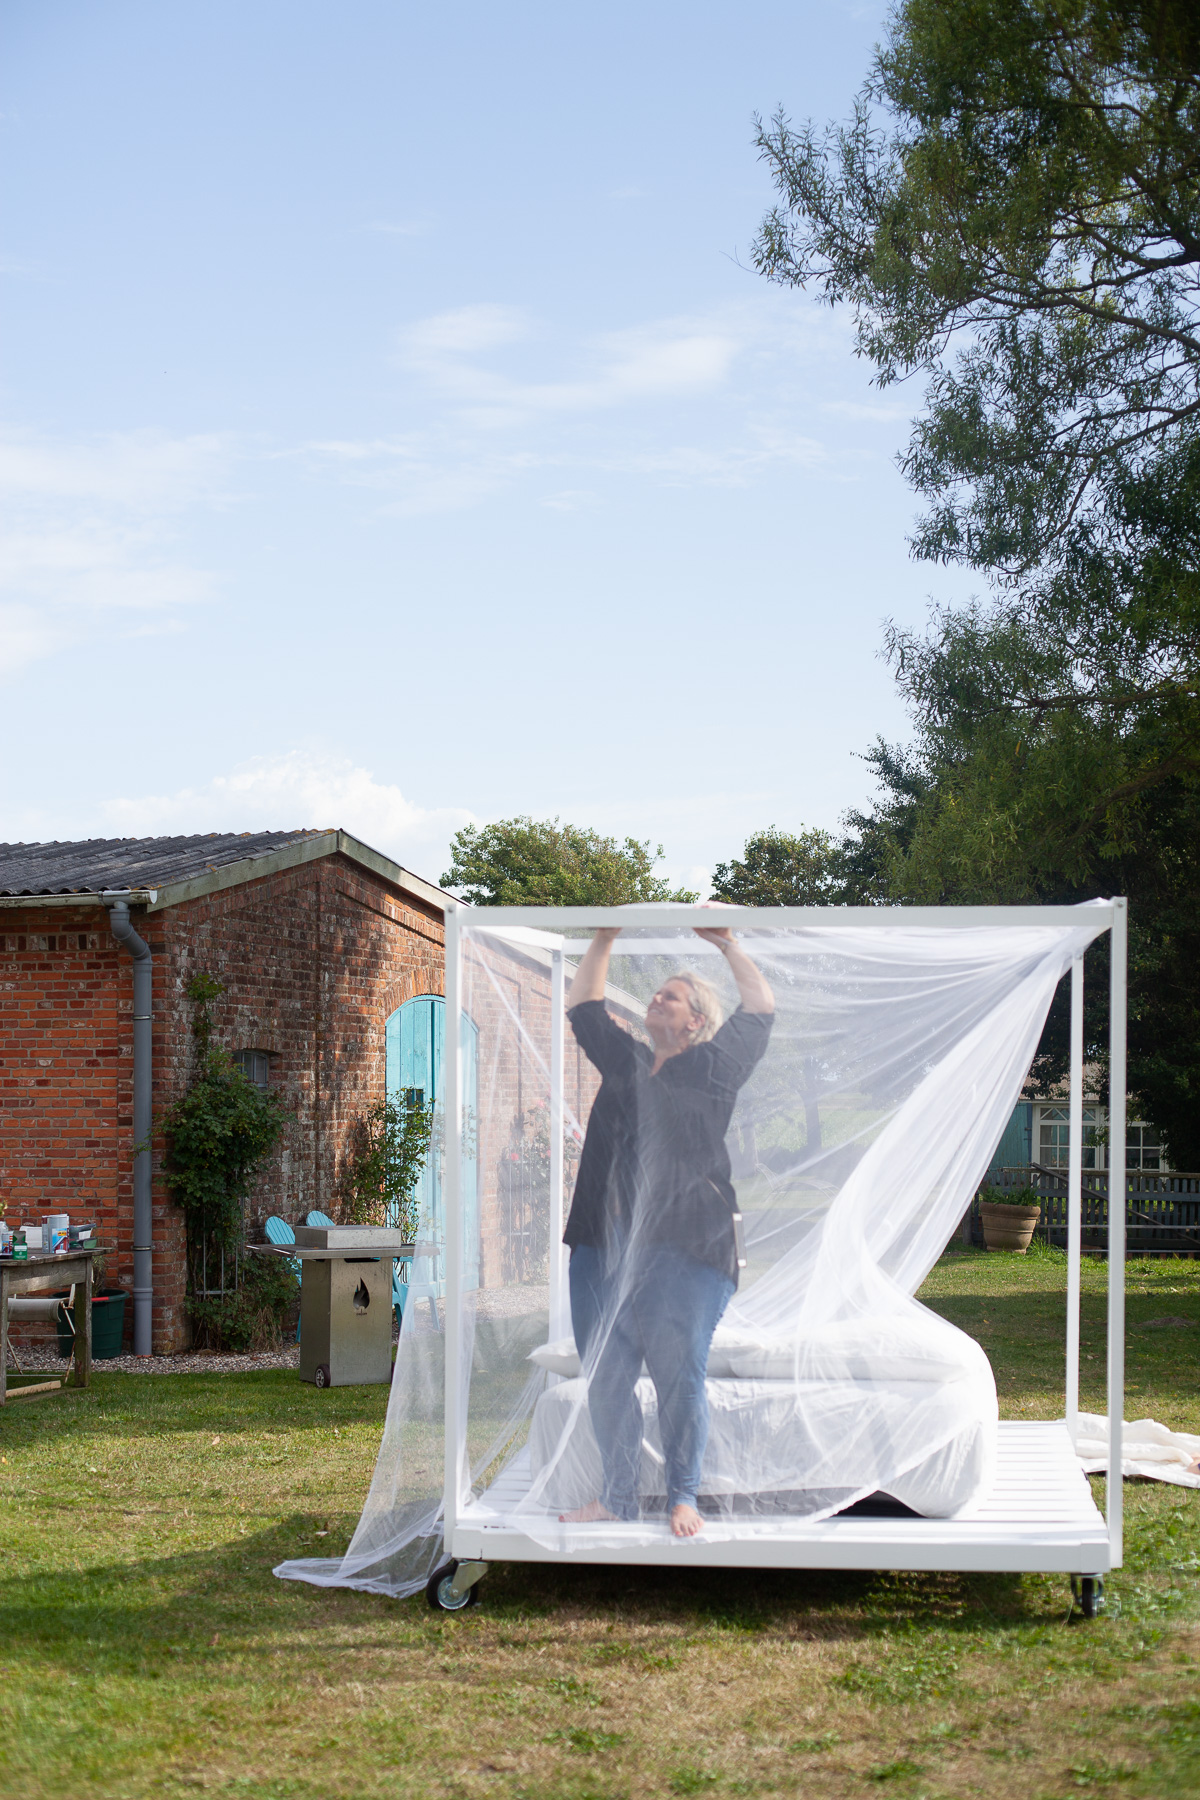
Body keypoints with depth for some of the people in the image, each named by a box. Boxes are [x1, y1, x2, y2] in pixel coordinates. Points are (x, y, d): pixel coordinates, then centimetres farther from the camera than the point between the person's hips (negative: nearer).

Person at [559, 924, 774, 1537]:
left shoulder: (711, 1068, 8)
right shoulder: (624, 1062, 21)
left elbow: (762, 1010, 2)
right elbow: (582, 1007, 29)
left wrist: (727, 945, 2)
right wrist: (604, 940, 24)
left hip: (685, 1249, -5)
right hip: (605, 1245, 5)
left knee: (678, 1376, -4)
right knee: (605, 1376, 4)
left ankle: (683, 1499, 5)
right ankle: (616, 1497, 13)